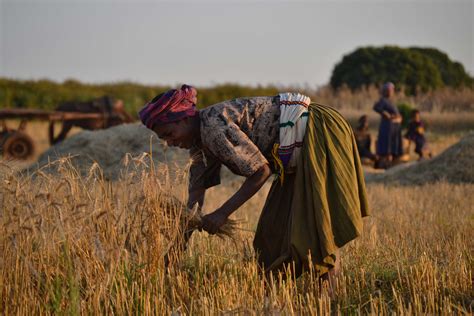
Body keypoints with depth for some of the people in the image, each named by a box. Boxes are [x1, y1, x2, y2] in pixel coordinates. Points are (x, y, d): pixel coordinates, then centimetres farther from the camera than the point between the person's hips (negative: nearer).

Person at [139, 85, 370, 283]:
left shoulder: (214, 126, -24)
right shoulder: (199, 140, 5)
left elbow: (261, 170, -22)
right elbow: (196, 192, 7)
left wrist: (223, 213, -21)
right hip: (299, 151, 10)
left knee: (314, 222, -10)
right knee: (276, 225, 10)